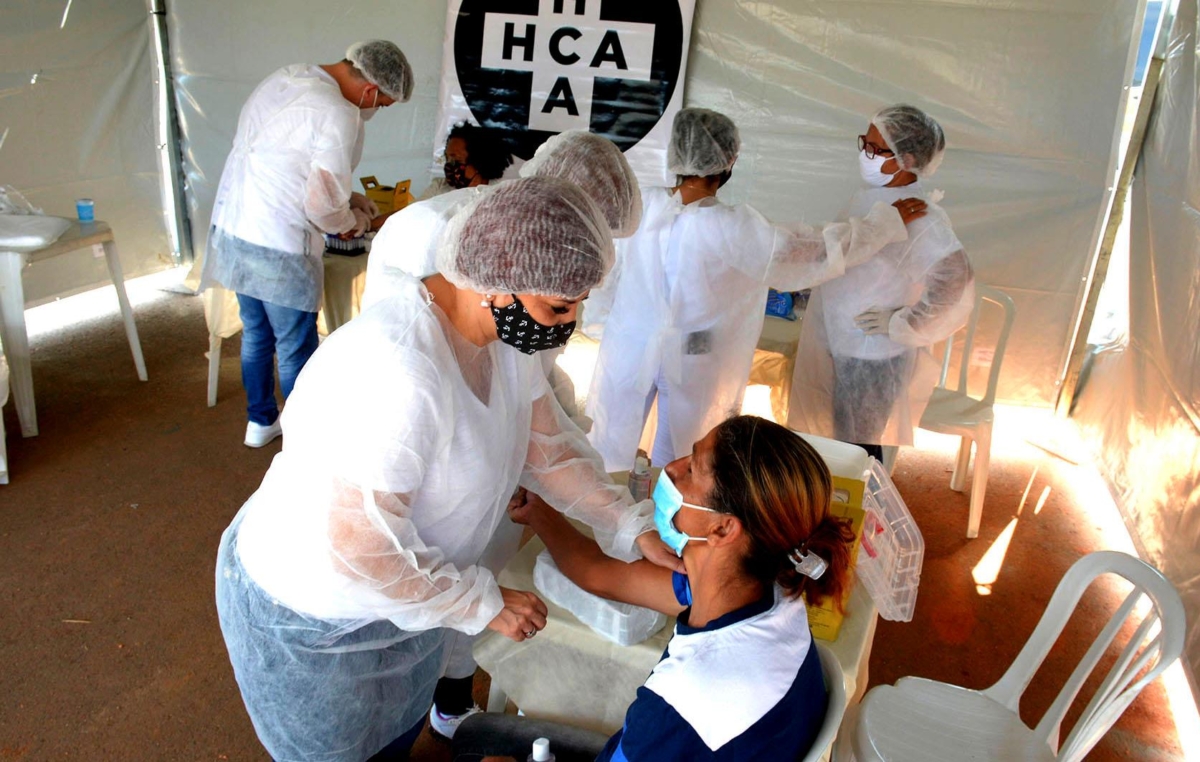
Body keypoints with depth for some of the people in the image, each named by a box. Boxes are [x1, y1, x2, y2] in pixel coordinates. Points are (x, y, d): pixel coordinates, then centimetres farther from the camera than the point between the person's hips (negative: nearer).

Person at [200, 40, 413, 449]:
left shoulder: (285, 78, 8)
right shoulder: (337, 116, -20)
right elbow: (323, 204, -19)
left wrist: (348, 198, 18)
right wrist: (351, 221, 2)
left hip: (231, 229, 9)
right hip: (277, 249, -9)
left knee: (256, 333, 22)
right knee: (295, 349, 7)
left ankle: (260, 421, 38)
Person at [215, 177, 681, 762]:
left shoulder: (504, 333, -11)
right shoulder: (399, 374, -40)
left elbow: (549, 446, -2)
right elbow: (360, 550, -35)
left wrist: (633, 527, -11)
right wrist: (486, 604, -23)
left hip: (404, 595, 8)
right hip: (311, 624, -7)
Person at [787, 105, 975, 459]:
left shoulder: (921, 216, -23)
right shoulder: (867, 197, 3)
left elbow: (954, 274, -37)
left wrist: (902, 324, -27)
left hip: (872, 355, -8)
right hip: (836, 343, 8)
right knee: (834, 439, 21)